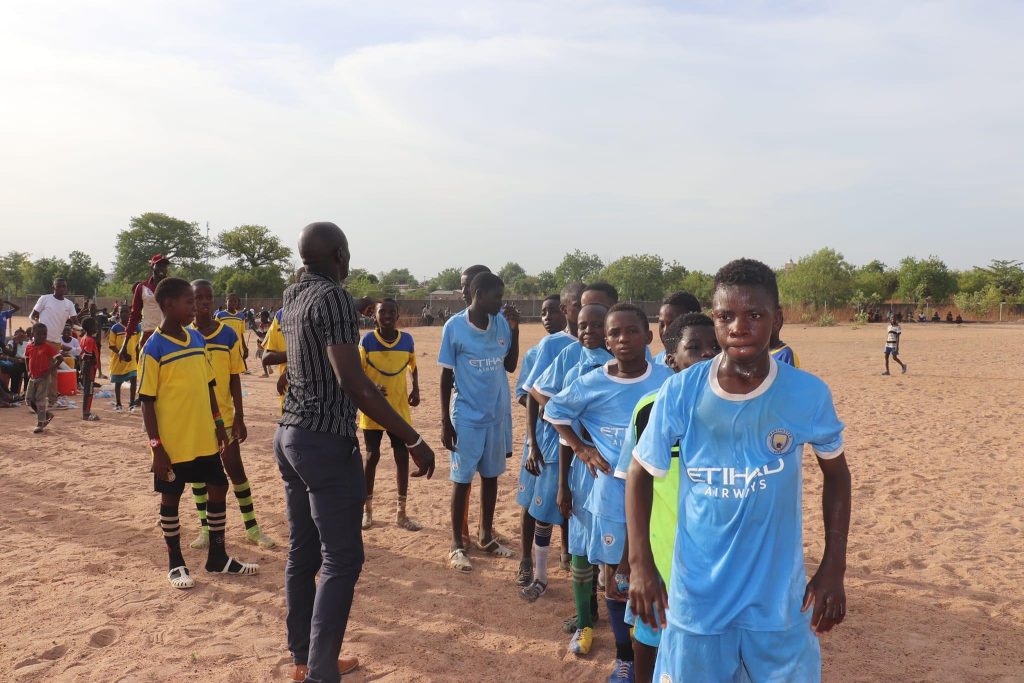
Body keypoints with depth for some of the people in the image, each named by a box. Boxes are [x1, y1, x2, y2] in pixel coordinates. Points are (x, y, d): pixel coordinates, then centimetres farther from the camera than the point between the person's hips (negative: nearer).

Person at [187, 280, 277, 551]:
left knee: (235, 470, 5)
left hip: (224, 416, -1)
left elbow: (235, 378, 0)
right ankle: (205, 529, 23)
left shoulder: (229, 335, -3)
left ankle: (252, 528, 14)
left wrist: (239, 416, -2)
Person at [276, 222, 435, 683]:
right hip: (326, 441, -9)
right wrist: (413, 441, -23)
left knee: (303, 551, 16)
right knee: (341, 559, -3)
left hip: (291, 434, 9)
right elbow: (353, 383, -25)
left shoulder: (294, 296, 10)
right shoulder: (332, 297, -16)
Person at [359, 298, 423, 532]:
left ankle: (401, 512, 15)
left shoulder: (407, 339, -2)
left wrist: (416, 389, 0)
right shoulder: (367, 340, -10)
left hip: (400, 409, 3)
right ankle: (367, 509, 22)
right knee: (372, 456, 5)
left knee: (402, 456, 4)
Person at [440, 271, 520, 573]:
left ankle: (486, 536, 29)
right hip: (467, 418, -5)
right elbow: (446, 376, -7)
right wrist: (445, 421, -8)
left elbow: (510, 366, 10)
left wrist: (515, 330, -3)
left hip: (498, 415, 5)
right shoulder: (454, 327, -11)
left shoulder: (502, 323, 1)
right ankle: (457, 545, 15)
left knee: (491, 475, 14)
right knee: (462, 479, 3)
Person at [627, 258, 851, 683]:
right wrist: (640, 563, -8)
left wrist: (833, 568, 1)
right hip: (697, 597, 0)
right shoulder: (680, 392, -14)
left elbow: (836, 473, 5)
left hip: (779, 599, 0)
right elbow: (640, 473, -1)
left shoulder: (809, 394, -12)